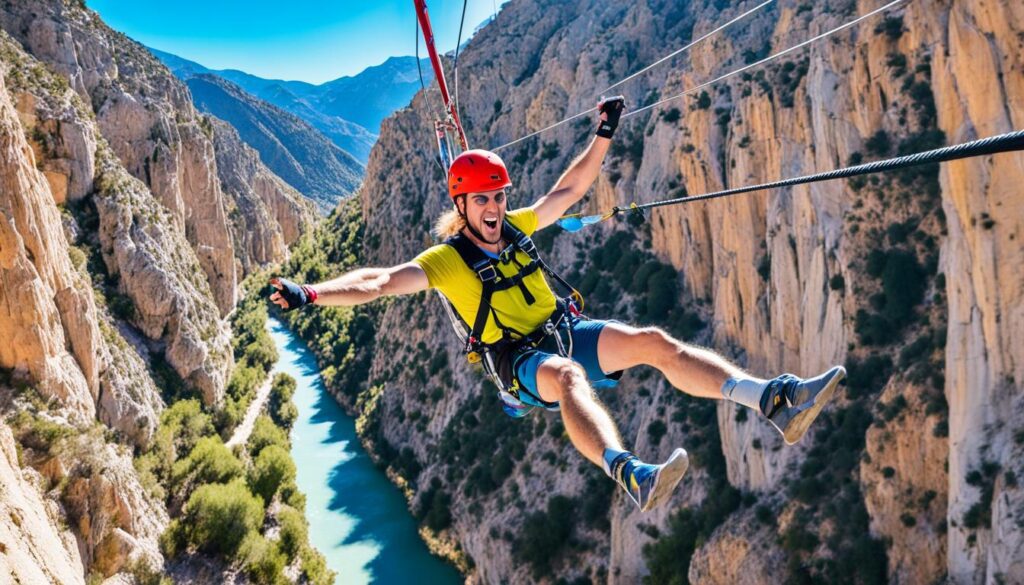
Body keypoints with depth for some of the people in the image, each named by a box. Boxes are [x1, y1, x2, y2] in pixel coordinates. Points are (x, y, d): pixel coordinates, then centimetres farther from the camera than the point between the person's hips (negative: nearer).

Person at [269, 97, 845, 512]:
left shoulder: (516, 227, 9)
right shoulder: (445, 259, -5)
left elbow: (569, 190, 16)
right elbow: (380, 281, -16)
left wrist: (603, 136, 13)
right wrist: (310, 293, -29)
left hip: (569, 331, 6)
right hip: (522, 360, -6)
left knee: (651, 341, -17)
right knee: (569, 377, -41)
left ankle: (776, 401, -25)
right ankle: (632, 475, -65)